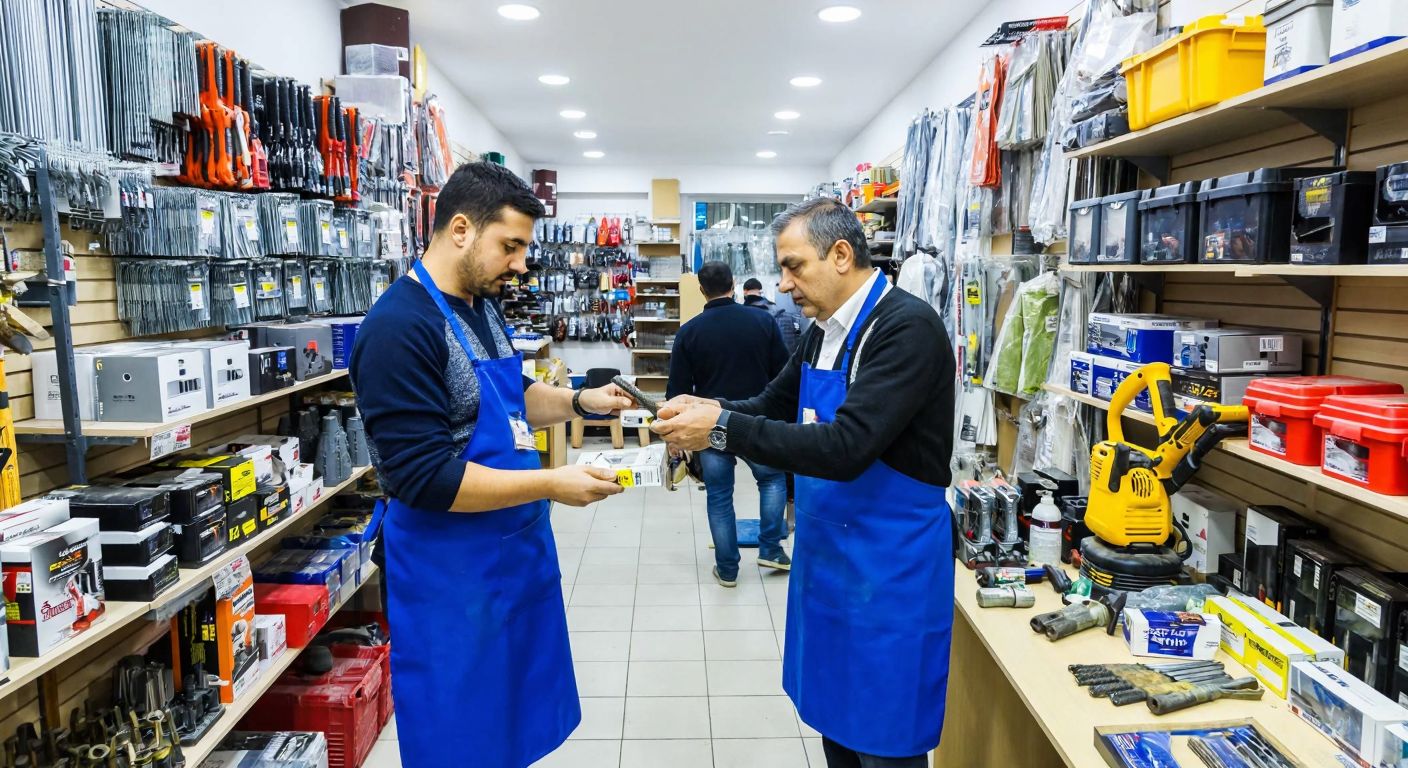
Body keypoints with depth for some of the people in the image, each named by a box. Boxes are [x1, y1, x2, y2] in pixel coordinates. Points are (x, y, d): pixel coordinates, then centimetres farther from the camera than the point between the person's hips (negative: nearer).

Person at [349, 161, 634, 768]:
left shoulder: (483, 306, 6)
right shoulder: (400, 328, -22)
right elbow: (423, 477, -25)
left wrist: (578, 401, 4)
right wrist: (551, 484, -24)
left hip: (516, 551, 9)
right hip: (451, 576, -8)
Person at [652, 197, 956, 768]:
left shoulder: (908, 329, -21)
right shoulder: (824, 331, 6)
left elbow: (845, 447, -29)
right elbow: (774, 407, 15)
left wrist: (722, 430, -28)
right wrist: (708, 411, -6)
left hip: (888, 565, -8)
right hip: (825, 553, 8)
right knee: (832, 720, 21)